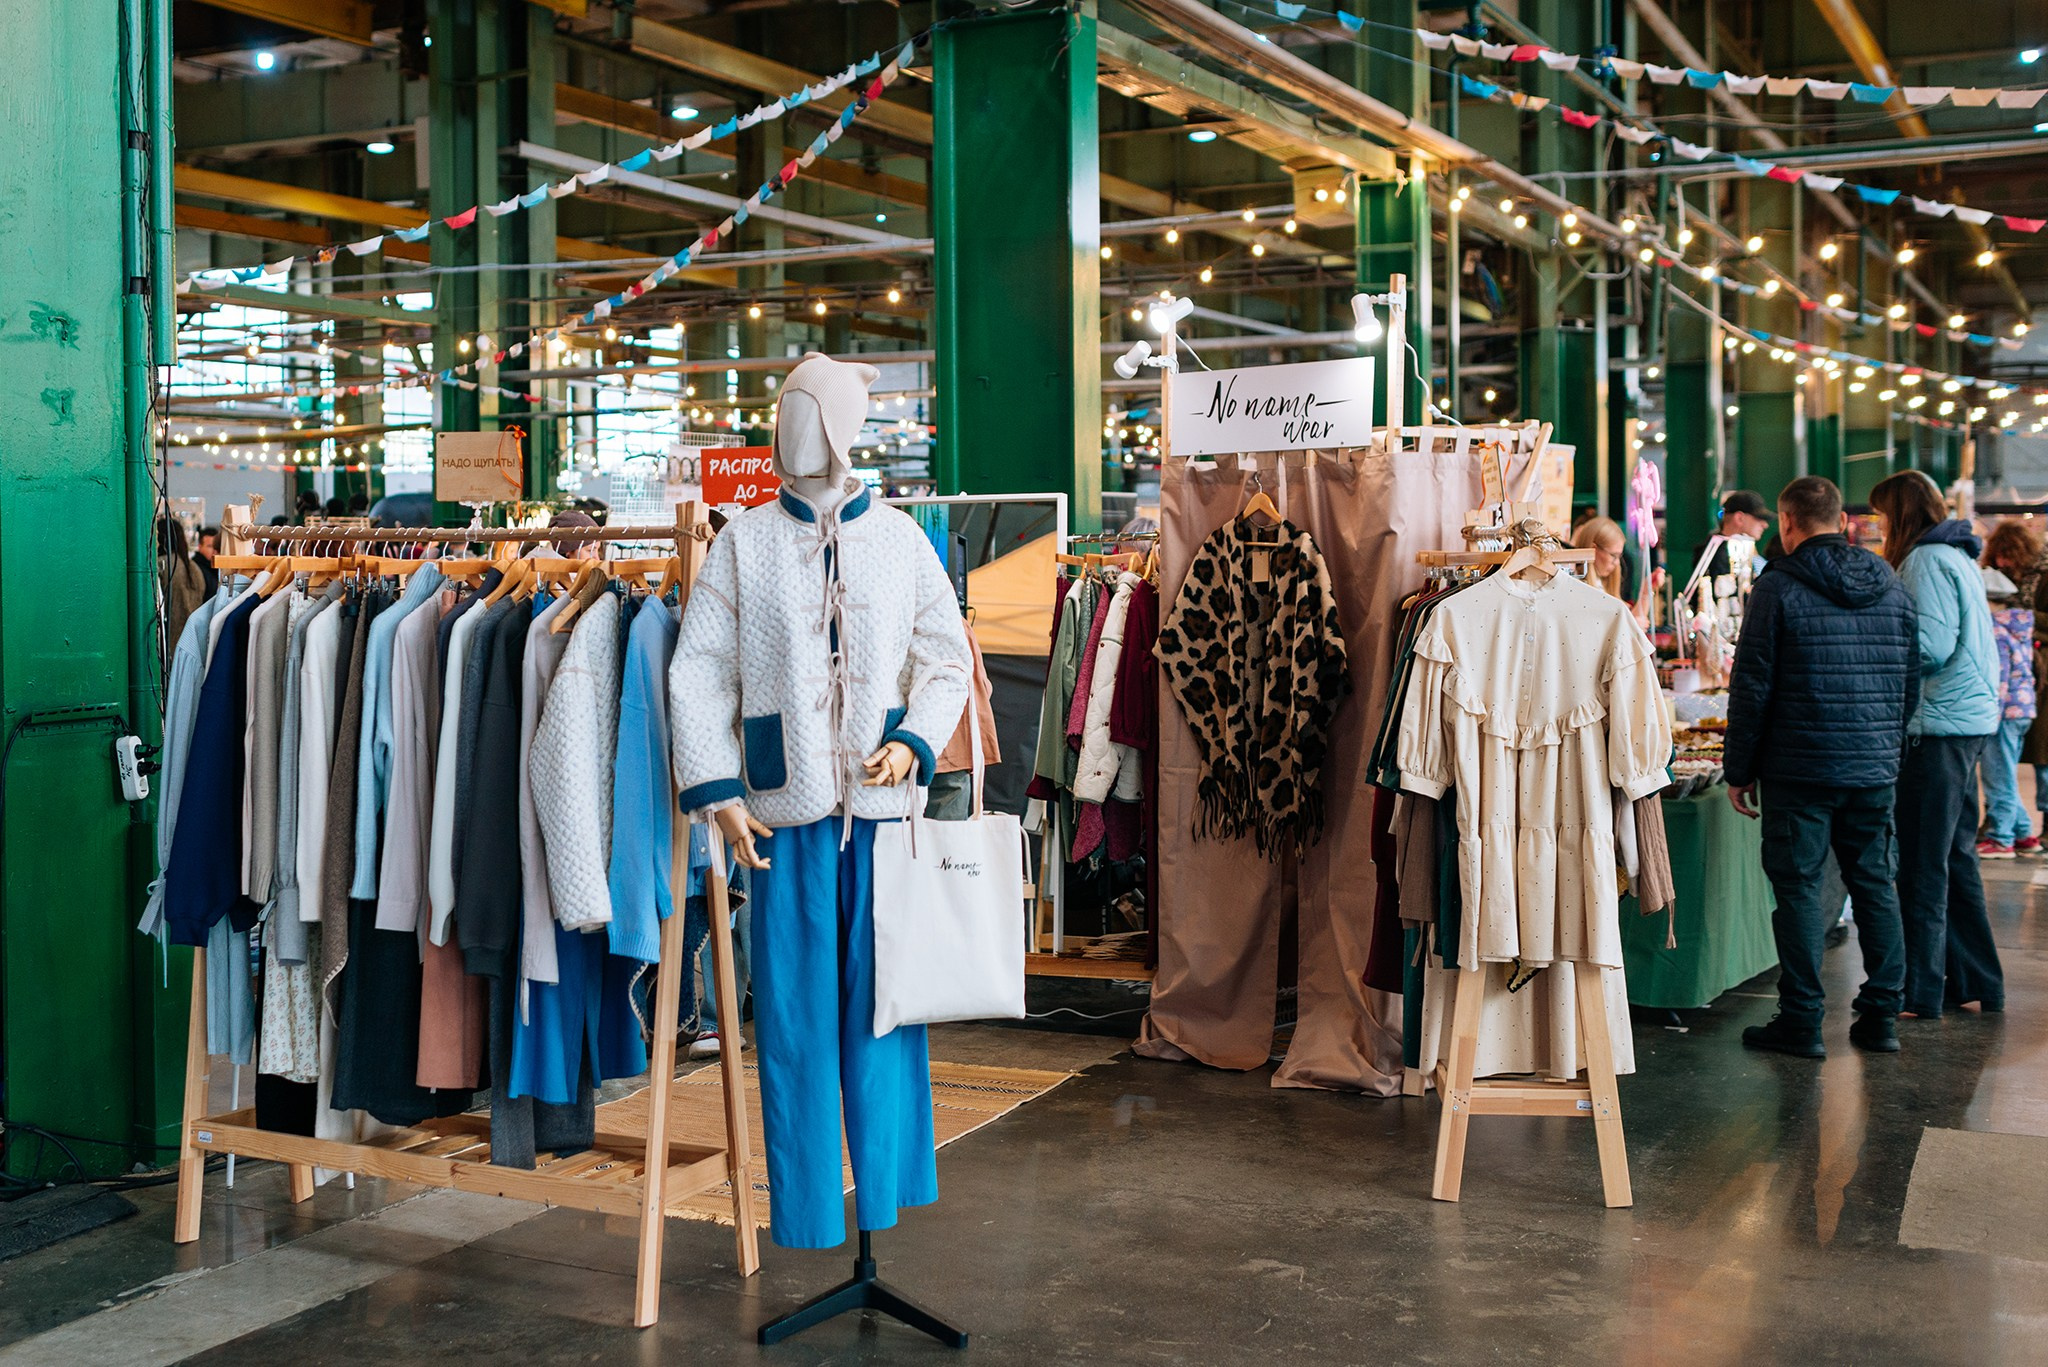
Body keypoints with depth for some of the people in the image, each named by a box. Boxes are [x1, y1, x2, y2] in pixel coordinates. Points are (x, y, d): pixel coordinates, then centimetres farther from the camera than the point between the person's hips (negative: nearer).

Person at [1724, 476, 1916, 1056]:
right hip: (1876, 768, 5)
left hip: (1801, 768, -5)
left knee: (1798, 887, 1)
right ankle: (1881, 1016, 17)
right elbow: (1911, 681, 13)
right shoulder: (1892, 585, 8)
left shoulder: (1778, 587, -9)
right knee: (1875, 884, 13)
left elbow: (1752, 686, -9)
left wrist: (1739, 770, -2)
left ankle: (1802, 1021, 5)